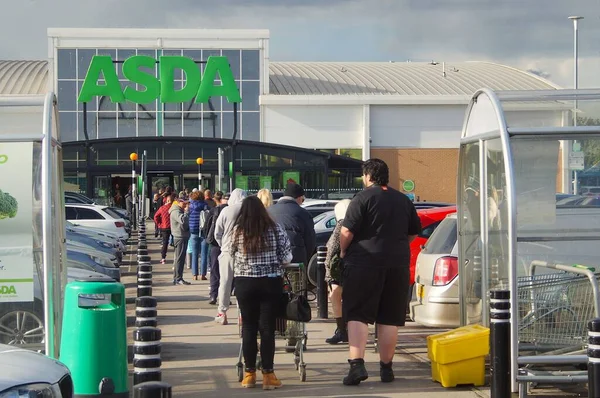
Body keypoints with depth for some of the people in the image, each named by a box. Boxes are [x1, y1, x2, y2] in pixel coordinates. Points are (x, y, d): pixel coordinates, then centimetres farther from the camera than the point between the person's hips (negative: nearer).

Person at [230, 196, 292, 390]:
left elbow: (230, 252, 11)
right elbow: (286, 258, -2)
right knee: (267, 328, 3)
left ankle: (249, 373, 12)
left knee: (248, 327, 7)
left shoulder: (238, 231, -4)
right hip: (271, 283, 0)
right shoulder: (275, 229, -4)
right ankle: (268, 374, 4)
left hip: (244, 283, 0)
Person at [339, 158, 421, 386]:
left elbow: (346, 232, -13)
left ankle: (357, 364, -16)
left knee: (357, 316, -2)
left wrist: (343, 251, 4)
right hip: (397, 264, 5)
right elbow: (414, 233, 20)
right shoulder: (403, 200, 12)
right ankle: (386, 367, 14)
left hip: (364, 263, -5)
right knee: (389, 318, 10)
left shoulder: (363, 198, -7)